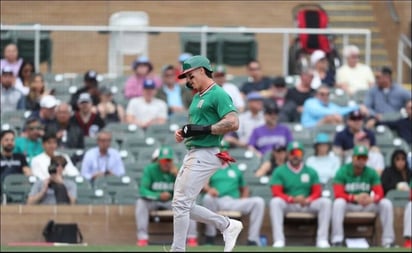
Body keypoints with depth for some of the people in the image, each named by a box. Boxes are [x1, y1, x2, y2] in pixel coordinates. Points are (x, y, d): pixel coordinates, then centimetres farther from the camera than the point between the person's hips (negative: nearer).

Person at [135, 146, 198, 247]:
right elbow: (143, 190, -21)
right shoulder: (150, 169, -12)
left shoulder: (177, 170, -8)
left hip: (171, 202, 1)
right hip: (153, 201, -1)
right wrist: (159, 196, -36)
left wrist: (177, 175, -29)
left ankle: (192, 238, -21)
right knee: (141, 202, -31)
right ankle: (142, 238, -30)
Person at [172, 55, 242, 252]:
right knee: (185, 206, 10)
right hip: (192, 154, 10)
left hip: (205, 155, -10)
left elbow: (233, 123, -21)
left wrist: (204, 129, -22)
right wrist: (183, 132, 9)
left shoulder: (218, 94, -10)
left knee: (181, 204, -11)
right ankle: (227, 225, 20)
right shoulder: (197, 97, 20)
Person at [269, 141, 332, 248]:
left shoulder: (311, 172, 12)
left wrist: (307, 200, -17)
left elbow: (317, 192, 6)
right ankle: (279, 240, -41)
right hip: (287, 205, -2)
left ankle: (322, 239, -28)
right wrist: (293, 199, -23)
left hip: (308, 204, 2)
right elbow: (277, 193, -6)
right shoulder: (279, 172, 4)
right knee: (275, 202, -34)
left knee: (326, 202, -24)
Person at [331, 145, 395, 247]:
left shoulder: (371, 173, 0)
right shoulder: (343, 172, -10)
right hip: (348, 205, -3)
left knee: (386, 203, -19)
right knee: (338, 203, -36)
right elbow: (338, 194, -19)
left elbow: (379, 193, -7)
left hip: (367, 205, 3)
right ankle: (337, 240, -40)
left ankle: (388, 241, -20)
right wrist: (355, 198, -35)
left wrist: (372, 199, -33)